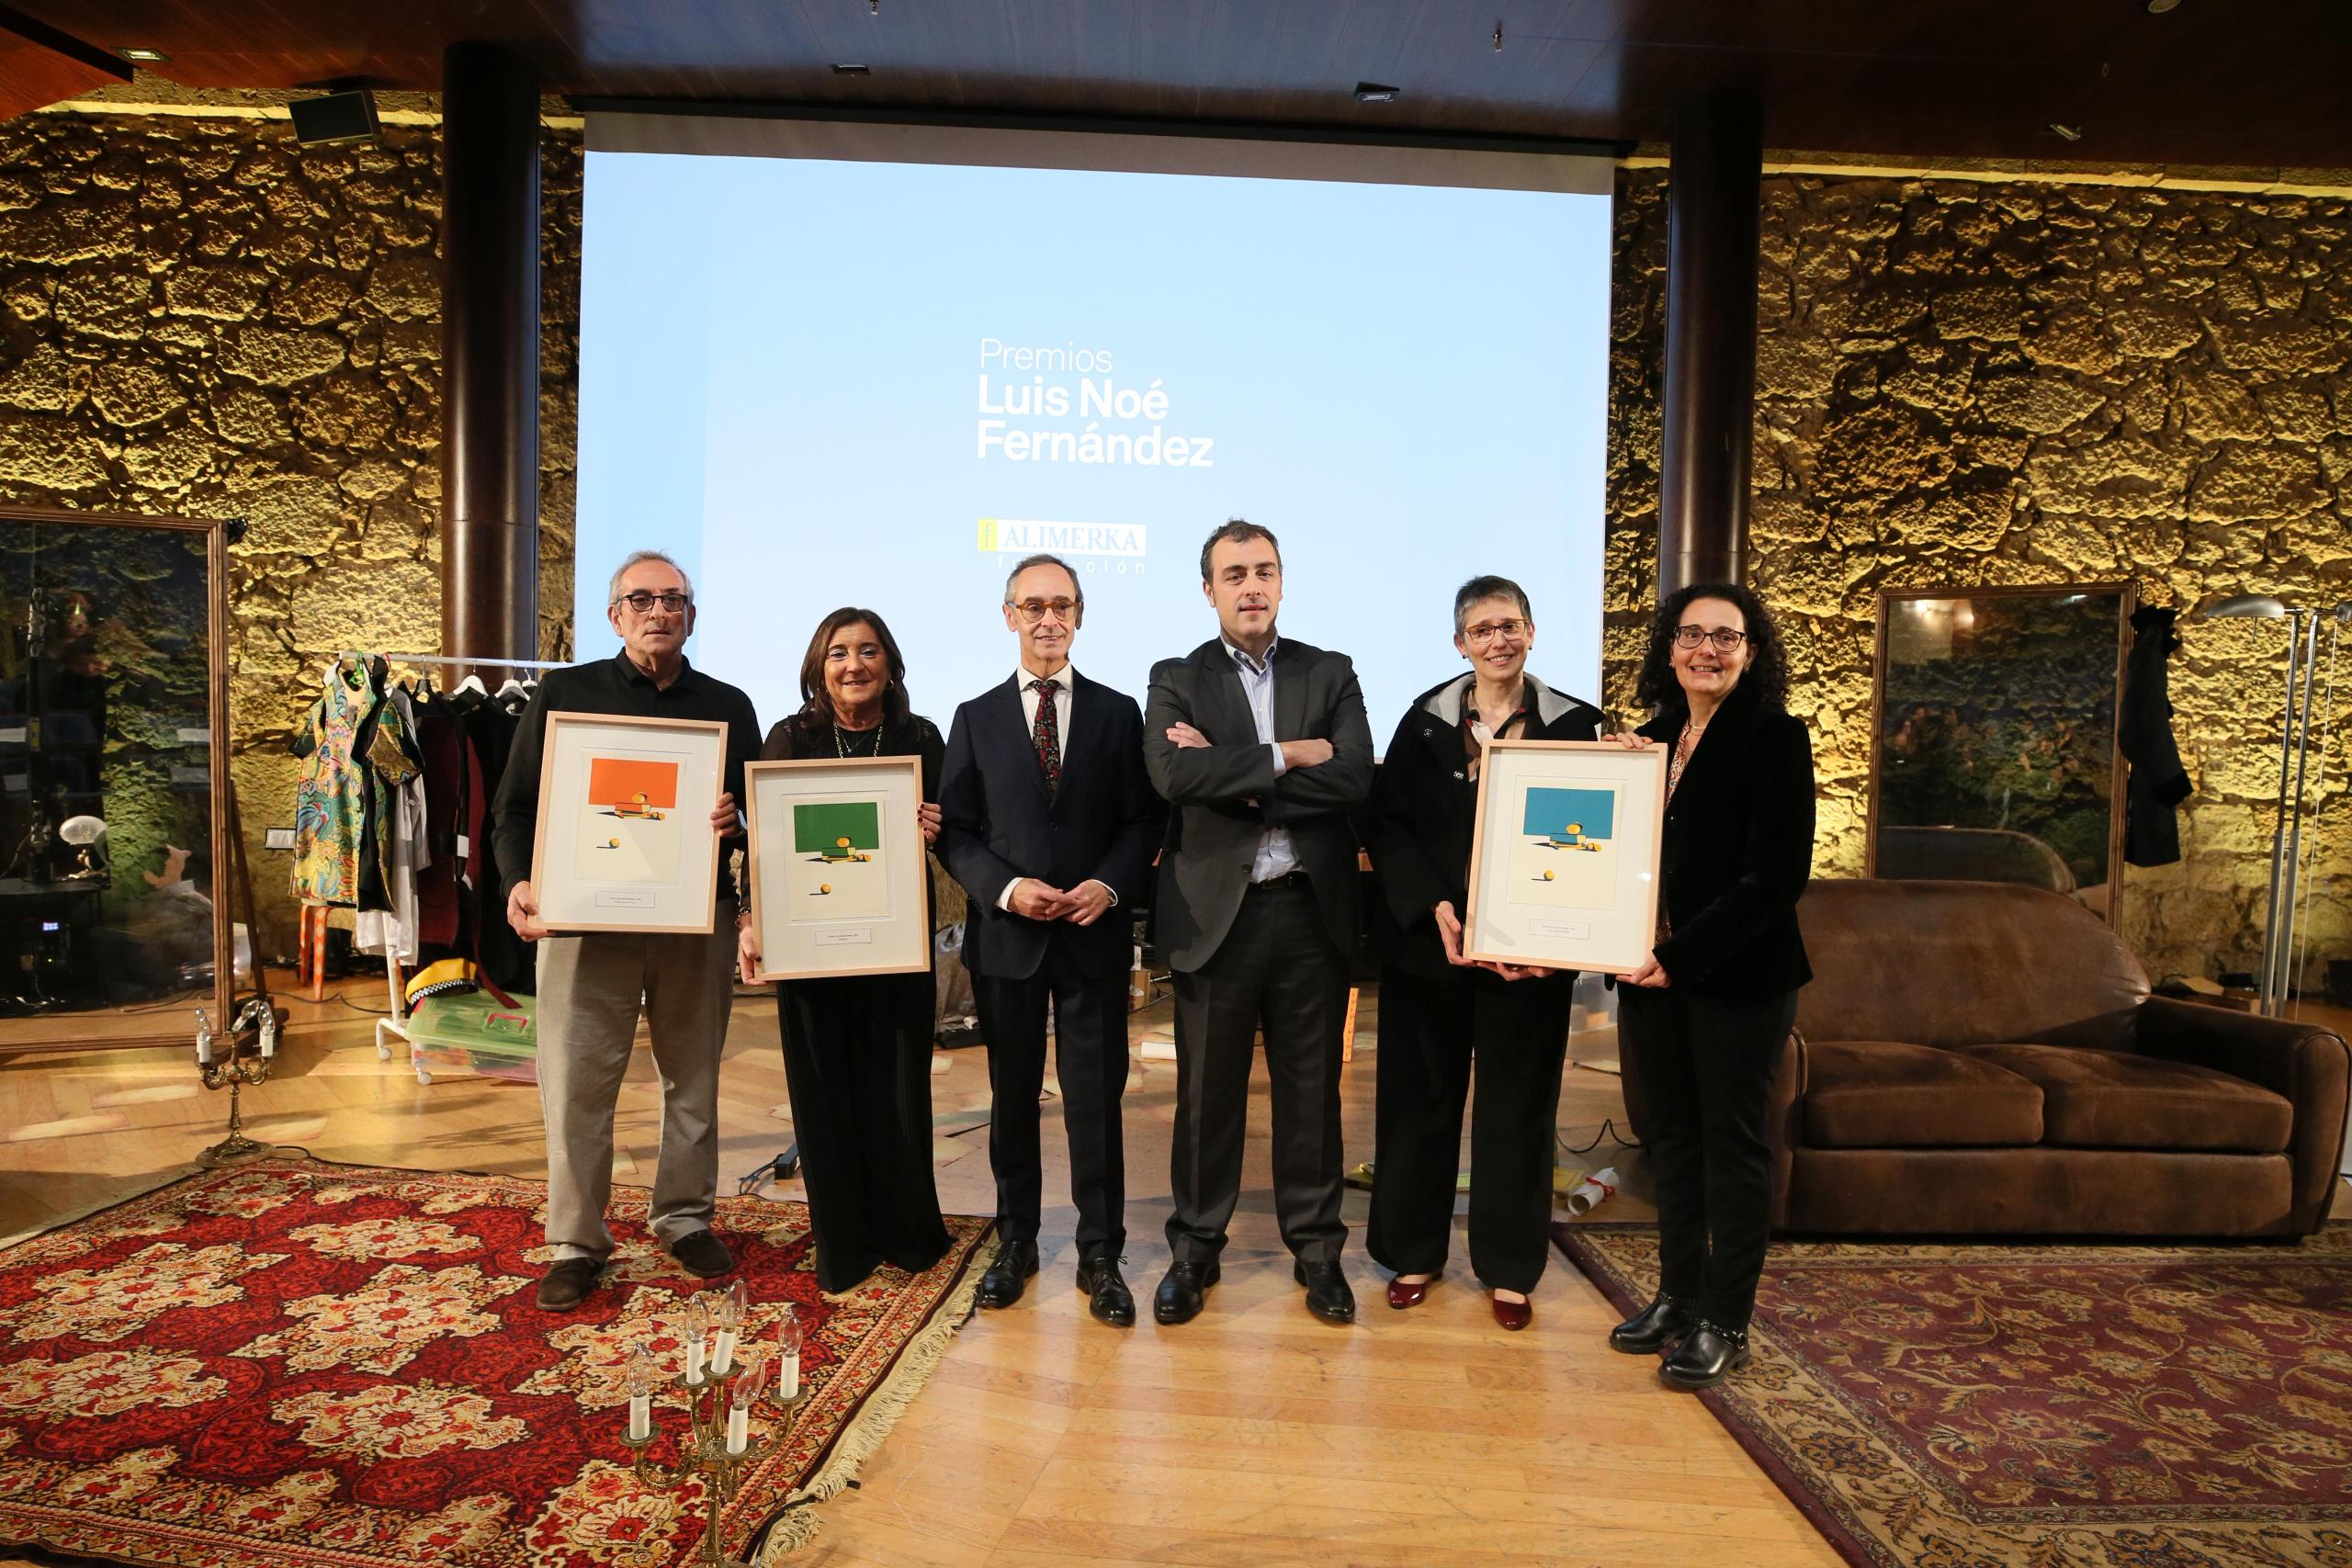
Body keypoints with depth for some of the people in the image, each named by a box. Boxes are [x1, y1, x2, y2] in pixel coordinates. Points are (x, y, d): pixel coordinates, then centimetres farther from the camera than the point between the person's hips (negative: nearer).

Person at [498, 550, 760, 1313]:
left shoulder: (728, 706, 9)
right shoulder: (564, 693, 5)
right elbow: (515, 805, 3)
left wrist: (735, 819, -13)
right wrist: (520, 883, -14)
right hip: (584, 917, -1)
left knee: (694, 1079, 11)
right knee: (576, 1084, 2)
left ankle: (685, 1218, 28)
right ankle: (575, 1243, 17)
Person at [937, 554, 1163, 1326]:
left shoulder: (1118, 712, 5)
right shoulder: (975, 718, 6)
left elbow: (1142, 821, 3)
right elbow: (955, 829, 2)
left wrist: (1111, 885, -15)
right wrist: (1004, 889, -14)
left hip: (1094, 937, -1)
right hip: (1005, 936, 1)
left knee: (1096, 1099, 4)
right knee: (1012, 1097, 14)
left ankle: (1100, 1255, 20)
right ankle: (1015, 1243, 30)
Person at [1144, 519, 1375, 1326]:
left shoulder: (1331, 675, 6)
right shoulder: (1176, 680, 3)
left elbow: (1353, 780, -10)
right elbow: (1173, 775, -17)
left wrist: (1235, 777, -14)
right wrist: (1287, 758, -15)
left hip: (1312, 910, 1)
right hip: (1216, 912, -1)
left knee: (1311, 1090, 12)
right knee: (1207, 1091, 10)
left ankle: (1316, 1248, 29)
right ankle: (1195, 1250, 27)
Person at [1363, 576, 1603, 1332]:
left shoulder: (1572, 725, 1)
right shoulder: (1426, 719, 2)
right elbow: (1385, 824, -2)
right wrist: (1435, 909, -15)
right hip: (1427, 938, 1)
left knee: (1518, 1102, 9)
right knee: (1421, 1094, 9)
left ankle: (1510, 1268, 24)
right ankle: (1414, 1250, 25)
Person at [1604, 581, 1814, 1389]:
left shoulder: (1776, 738, -7)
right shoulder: (1652, 738, 11)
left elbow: (1776, 875, -14)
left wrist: (1685, 955, -18)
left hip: (1738, 974, -6)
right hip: (1653, 971, 6)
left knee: (1732, 1140, 4)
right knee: (1673, 1136, 13)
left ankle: (1724, 1322, 17)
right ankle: (1677, 1296, 27)